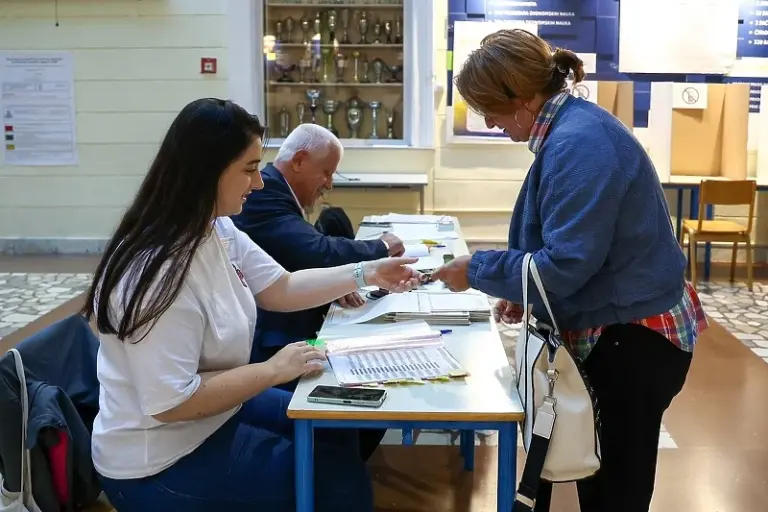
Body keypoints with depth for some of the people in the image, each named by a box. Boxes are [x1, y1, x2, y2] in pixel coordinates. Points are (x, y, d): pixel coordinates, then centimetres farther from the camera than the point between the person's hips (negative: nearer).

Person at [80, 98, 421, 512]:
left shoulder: (217, 229, -3)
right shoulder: (158, 274, -32)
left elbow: (282, 288, 9)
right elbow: (173, 403, -31)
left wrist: (366, 274, 2)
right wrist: (275, 370, -24)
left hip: (213, 410, 9)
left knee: (336, 431, 17)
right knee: (334, 473, -1)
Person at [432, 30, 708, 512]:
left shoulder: (578, 143, -25)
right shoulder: (573, 127, 7)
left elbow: (567, 264, -26)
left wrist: (477, 270, -14)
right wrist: (524, 292, 5)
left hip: (635, 337, -10)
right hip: (614, 328, 10)